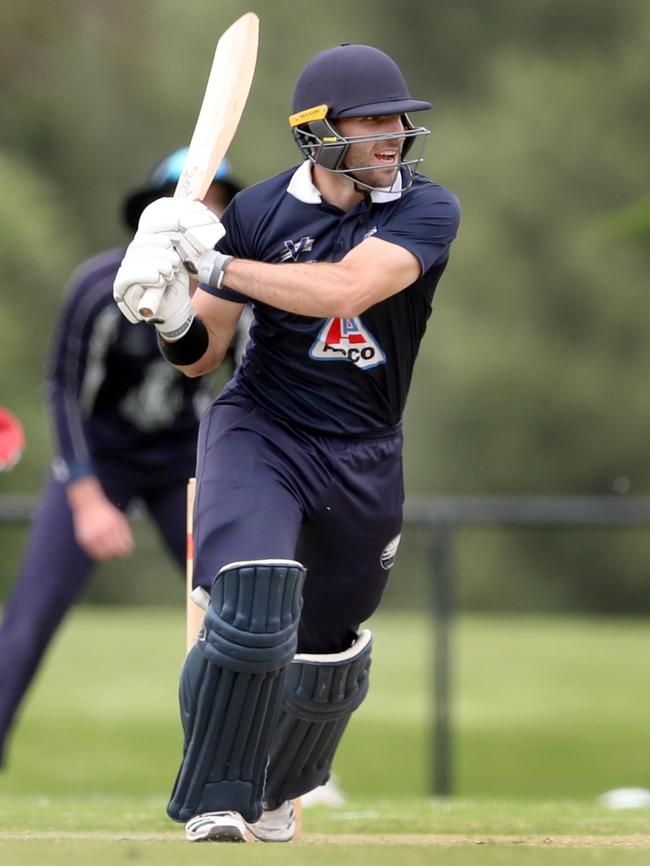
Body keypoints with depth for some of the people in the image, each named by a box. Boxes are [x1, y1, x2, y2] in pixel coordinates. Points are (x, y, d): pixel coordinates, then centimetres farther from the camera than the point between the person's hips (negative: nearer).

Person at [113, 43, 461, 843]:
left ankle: (276, 790, 44)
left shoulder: (426, 211, -10)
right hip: (259, 431, -2)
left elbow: (346, 286, -29)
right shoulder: (259, 212, -6)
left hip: (365, 458, 2)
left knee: (327, 656, 16)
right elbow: (200, 357, 1)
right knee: (253, 610, -27)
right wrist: (172, 318, -21)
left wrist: (216, 267, -27)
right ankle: (214, 805, -16)